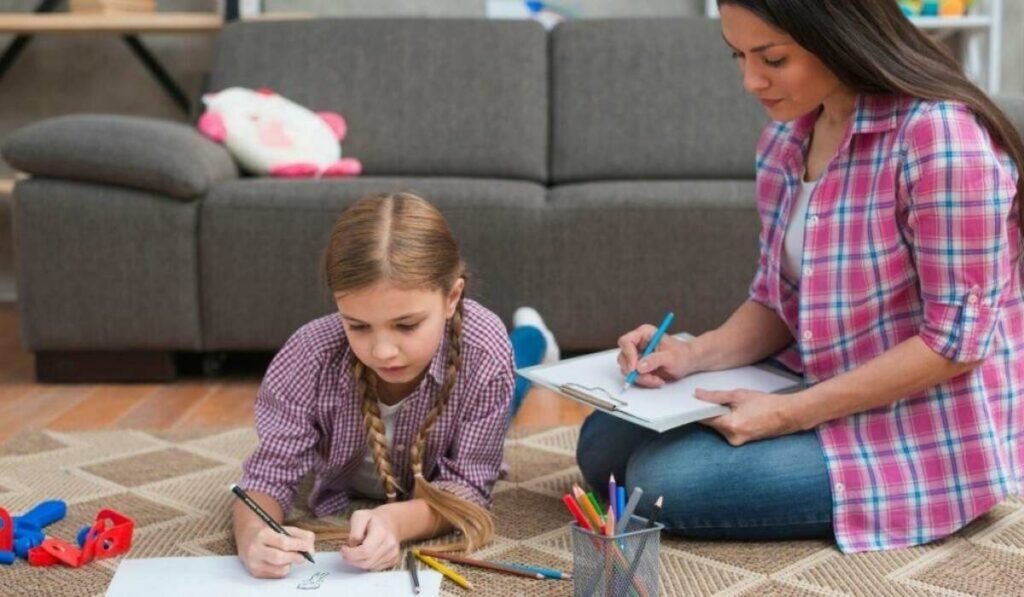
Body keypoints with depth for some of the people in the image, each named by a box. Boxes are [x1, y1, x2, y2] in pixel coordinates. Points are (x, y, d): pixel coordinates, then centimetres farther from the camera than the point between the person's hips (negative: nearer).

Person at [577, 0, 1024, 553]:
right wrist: (695, 354, -11)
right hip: (823, 390, 8)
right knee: (603, 444, 4)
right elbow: (777, 303, 9)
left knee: (665, 478, -19)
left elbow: (957, 339, -22)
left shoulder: (941, 135, -23)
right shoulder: (784, 138, 1)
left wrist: (792, 414, -23)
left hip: (932, 434, -8)